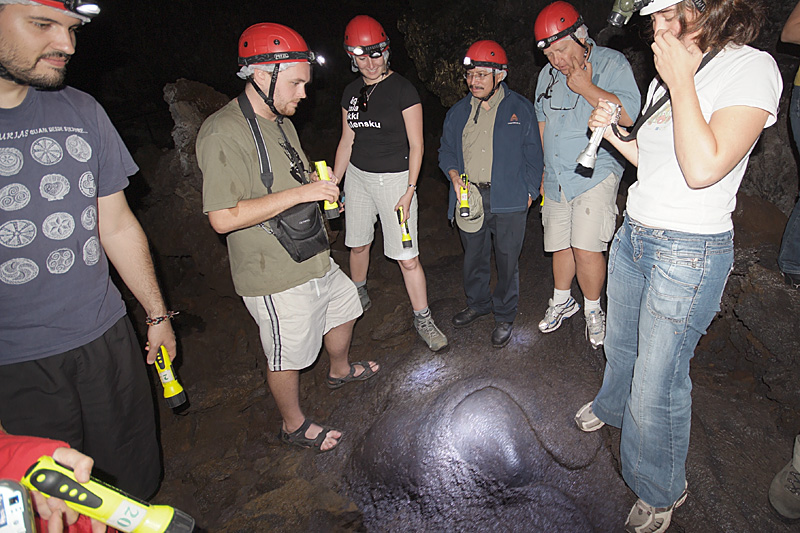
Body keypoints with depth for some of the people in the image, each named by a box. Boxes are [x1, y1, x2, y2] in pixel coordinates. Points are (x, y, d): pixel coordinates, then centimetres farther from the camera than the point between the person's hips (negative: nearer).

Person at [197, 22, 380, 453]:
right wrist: (300, 192, -27)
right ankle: (294, 425, 33)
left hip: (314, 260, 10)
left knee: (344, 309, 27)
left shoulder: (280, 121, 10)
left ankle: (340, 370, 54)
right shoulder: (224, 134, -21)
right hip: (276, 277, -9)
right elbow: (223, 217, -28)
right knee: (287, 357, 8)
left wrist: (322, 191, 3)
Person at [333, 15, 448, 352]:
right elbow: (347, 141, 13)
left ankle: (422, 319, 11)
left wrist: (409, 191, -15)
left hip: (394, 179, -5)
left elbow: (416, 145, -10)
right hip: (357, 176, 5)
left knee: (407, 257, -6)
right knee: (358, 244, 17)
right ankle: (359, 298, 43)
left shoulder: (402, 90, -10)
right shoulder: (352, 92, 6)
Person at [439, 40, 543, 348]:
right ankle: (477, 303, 39)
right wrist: (454, 175, -5)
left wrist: (530, 190, -4)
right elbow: (446, 150, 15)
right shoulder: (458, 112, 10)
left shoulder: (520, 108, 0)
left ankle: (505, 316, 24)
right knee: (473, 256, 17)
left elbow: (532, 153, 3)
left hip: (509, 200, -3)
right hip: (470, 197, 4)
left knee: (507, 261, 6)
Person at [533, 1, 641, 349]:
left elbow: (628, 114, -16)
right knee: (560, 244, 10)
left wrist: (586, 88, -16)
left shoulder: (612, 63, -4)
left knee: (587, 248, -13)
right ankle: (562, 301, 31)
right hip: (556, 178, 5)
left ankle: (593, 310, 9)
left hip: (595, 174, -5)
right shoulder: (547, 75, 13)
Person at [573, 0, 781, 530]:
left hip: (690, 252, -7)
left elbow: (703, 168, -26)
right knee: (620, 345, 26)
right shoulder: (666, 78, 10)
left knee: (658, 383, 2)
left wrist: (682, 81, -20)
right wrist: (612, 132, 2)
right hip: (633, 234, 7)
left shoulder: (752, 68, -14)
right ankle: (612, 406, 57)